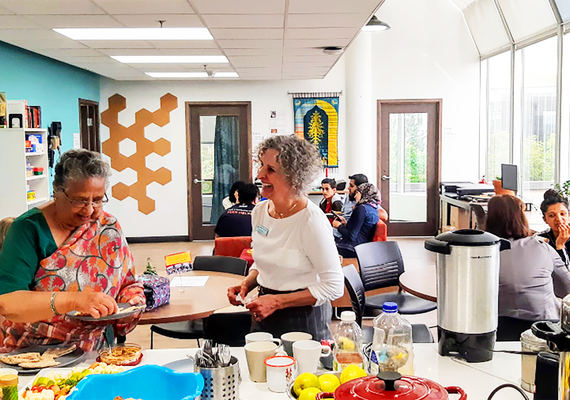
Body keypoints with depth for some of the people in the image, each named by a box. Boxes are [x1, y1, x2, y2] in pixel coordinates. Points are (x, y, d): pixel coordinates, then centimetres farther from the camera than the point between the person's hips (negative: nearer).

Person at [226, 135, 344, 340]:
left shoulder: (312, 220, -20)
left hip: (303, 320, -6)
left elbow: (334, 286, -18)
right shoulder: (259, 211, 1)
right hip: (264, 317, 6)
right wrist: (246, 285, -2)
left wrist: (278, 301, -20)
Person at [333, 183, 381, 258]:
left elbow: (351, 236, -18)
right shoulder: (374, 209, 11)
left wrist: (339, 226, -2)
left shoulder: (362, 209, -16)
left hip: (352, 249, -9)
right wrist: (345, 224, 12)